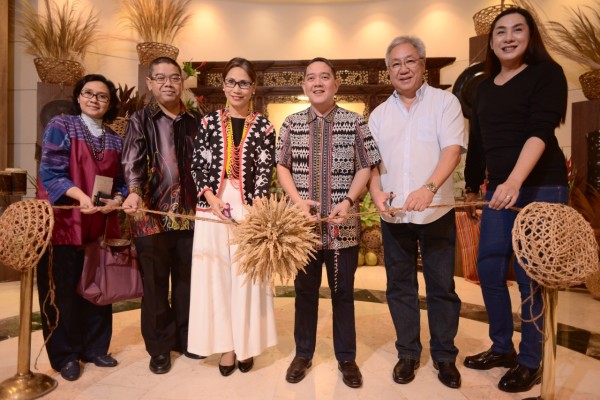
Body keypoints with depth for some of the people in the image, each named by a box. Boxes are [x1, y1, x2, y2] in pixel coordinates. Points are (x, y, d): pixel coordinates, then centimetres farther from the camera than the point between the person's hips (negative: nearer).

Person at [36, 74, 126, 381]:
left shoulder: (115, 140, 13)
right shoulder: (60, 127, 0)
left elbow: (120, 181, 11)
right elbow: (51, 171, -11)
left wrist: (116, 200, -11)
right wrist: (80, 196, -27)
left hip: (101, 225, 4)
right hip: (63, 222, -4)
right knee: (63, 291, 3)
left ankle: (94, 348, 24)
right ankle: (65, 355, 17)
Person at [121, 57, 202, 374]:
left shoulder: (195, 121, 11)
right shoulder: (140, 121, 2)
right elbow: (132, 161, -12)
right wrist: (134, 192, -30)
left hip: (189, 214, 3)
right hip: (152, 214, -2)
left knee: (187, 279, 13)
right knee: (155, 283, 7)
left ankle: (184, 338, 31)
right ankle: (159, 346, 23)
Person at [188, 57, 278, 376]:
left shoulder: (264, 126, 4)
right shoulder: (209, 121, 8)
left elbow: (265, 171, -2)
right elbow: (197, 166, 5)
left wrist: (256, 208, -16)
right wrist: (210, 197, -10)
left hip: (250, 210, -1)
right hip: (212, 208, 1)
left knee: (246, 275, 5)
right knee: (216, 275, 5)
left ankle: (245, 345, 21)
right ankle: (226, 345, 20)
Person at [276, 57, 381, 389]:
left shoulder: (355, 122, 1)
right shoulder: (292, 123, 5)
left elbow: (366, 166, 1)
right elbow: (282, 166, 7)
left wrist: (348, 201, -14)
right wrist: (298, 201, -8)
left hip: (343, 224, -1)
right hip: (303, 223, 2)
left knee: (343, 292, 10)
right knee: (305, 291, 13)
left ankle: (346, 358, 28)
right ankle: (303, 354, 31)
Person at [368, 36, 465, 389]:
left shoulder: (445, 102, 0)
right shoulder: (380, 113, 11)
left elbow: (452, 150, -13)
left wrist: (429, 188, -29)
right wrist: (376, 192, -9)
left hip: (437, 212, -3)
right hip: (393, 214, 3)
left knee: (442, 286, 6)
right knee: (400, 286, 11)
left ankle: (445, 355, 25)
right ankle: (408, 353, 27)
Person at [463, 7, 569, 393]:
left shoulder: (547, 73, -4)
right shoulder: (485, 87, 14)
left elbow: (540, 130, -19)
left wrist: (515, 181, -33)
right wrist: (472, 187, 21)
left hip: (541, 187, -6)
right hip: (500, 188, 6)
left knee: (529, 277, 0)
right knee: (489, 270, 8)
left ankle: (531, 362, 18)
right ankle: (502, 347, 27)